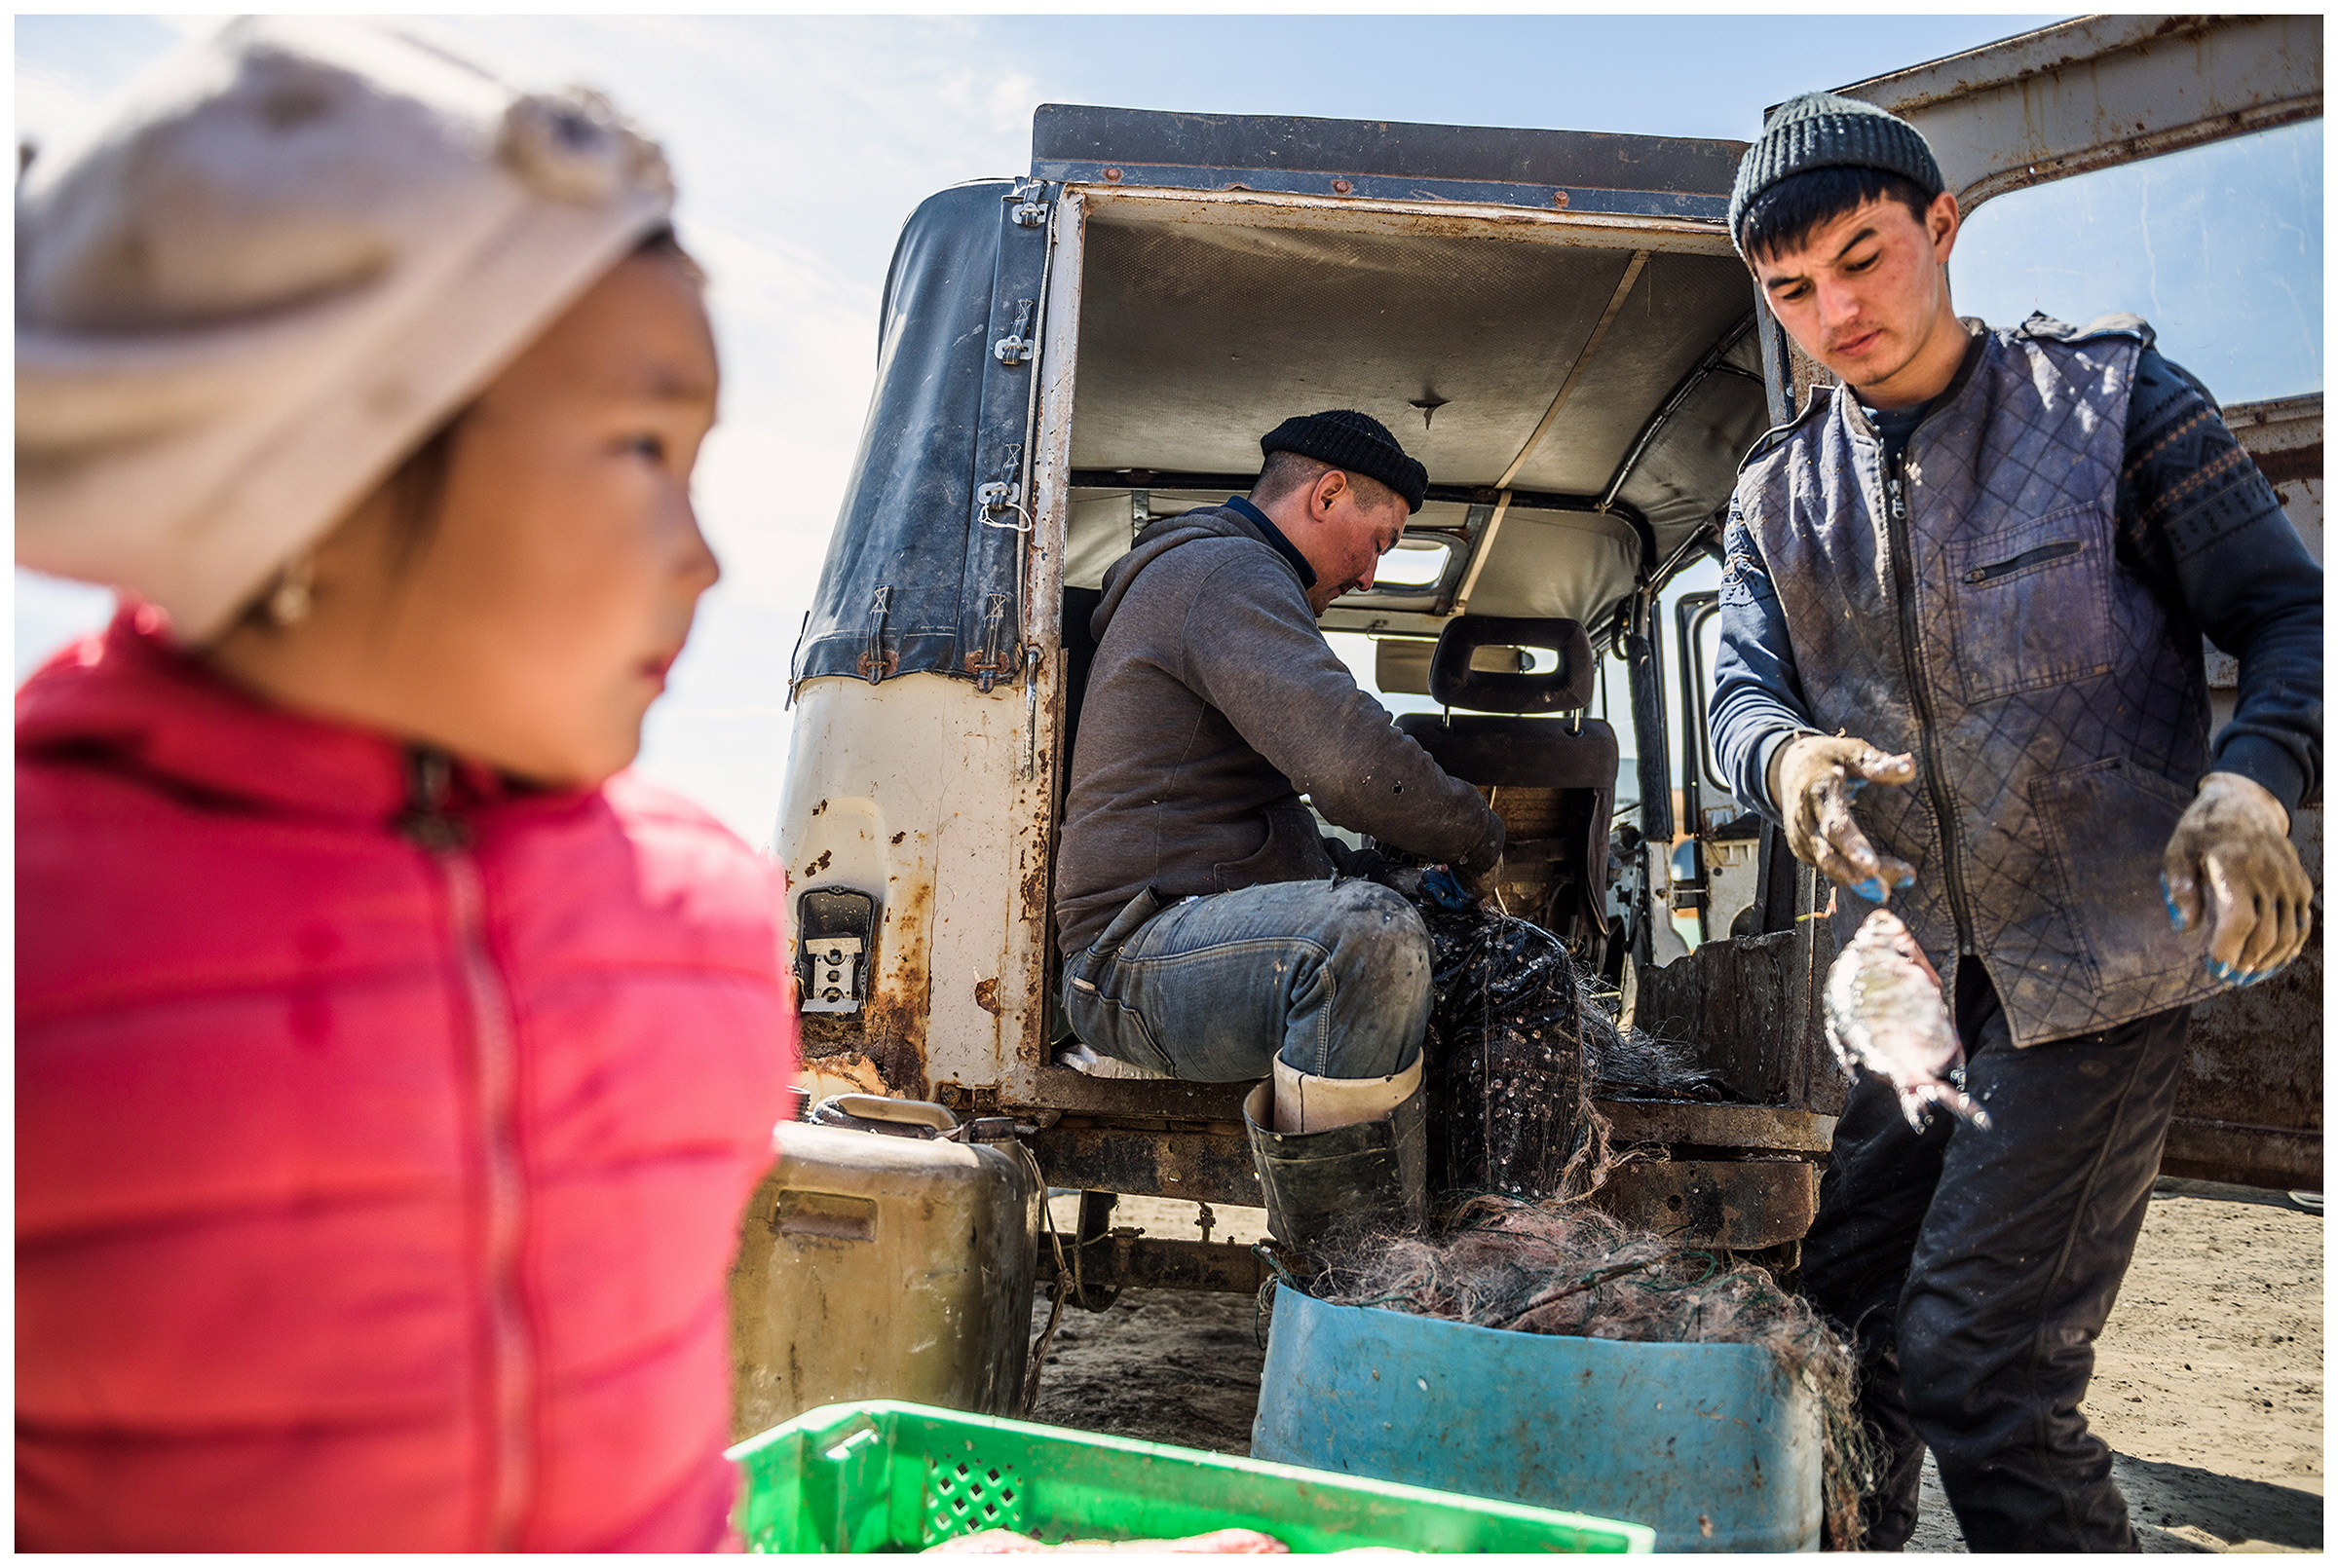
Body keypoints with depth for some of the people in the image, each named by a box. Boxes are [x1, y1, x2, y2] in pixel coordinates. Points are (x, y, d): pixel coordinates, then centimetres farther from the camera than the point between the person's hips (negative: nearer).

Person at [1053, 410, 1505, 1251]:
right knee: (1371, 933, -37)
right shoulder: (1226, 573, -11)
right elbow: (1351, 762, -26)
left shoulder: (1203, 573, 26)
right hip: (1140, 952, -11)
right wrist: (1476, 835, -10)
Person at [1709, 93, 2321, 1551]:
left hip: (2102, 955, -5)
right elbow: (1745, 687, -3)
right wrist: (1788, 759, -27)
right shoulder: (1779, 498, 6)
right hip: (1915, 961, 5)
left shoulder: (2105, 394, -5)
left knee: (1976, 1367, -8)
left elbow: (2284, 609, -6)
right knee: (1844, 1321, 13)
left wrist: (2251, 779, -26)